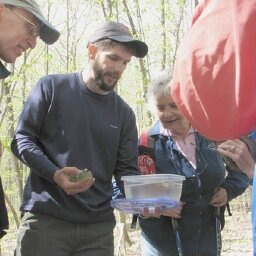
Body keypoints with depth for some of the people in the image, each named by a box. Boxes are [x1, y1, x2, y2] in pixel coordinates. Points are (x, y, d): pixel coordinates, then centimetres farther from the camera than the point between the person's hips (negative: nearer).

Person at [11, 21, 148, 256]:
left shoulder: (124, 113, 11)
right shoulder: (52, 87, 2)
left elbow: (127, 170, 8)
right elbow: (21, 139, 0)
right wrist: (54, 174, -16)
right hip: (45, 220, -3)